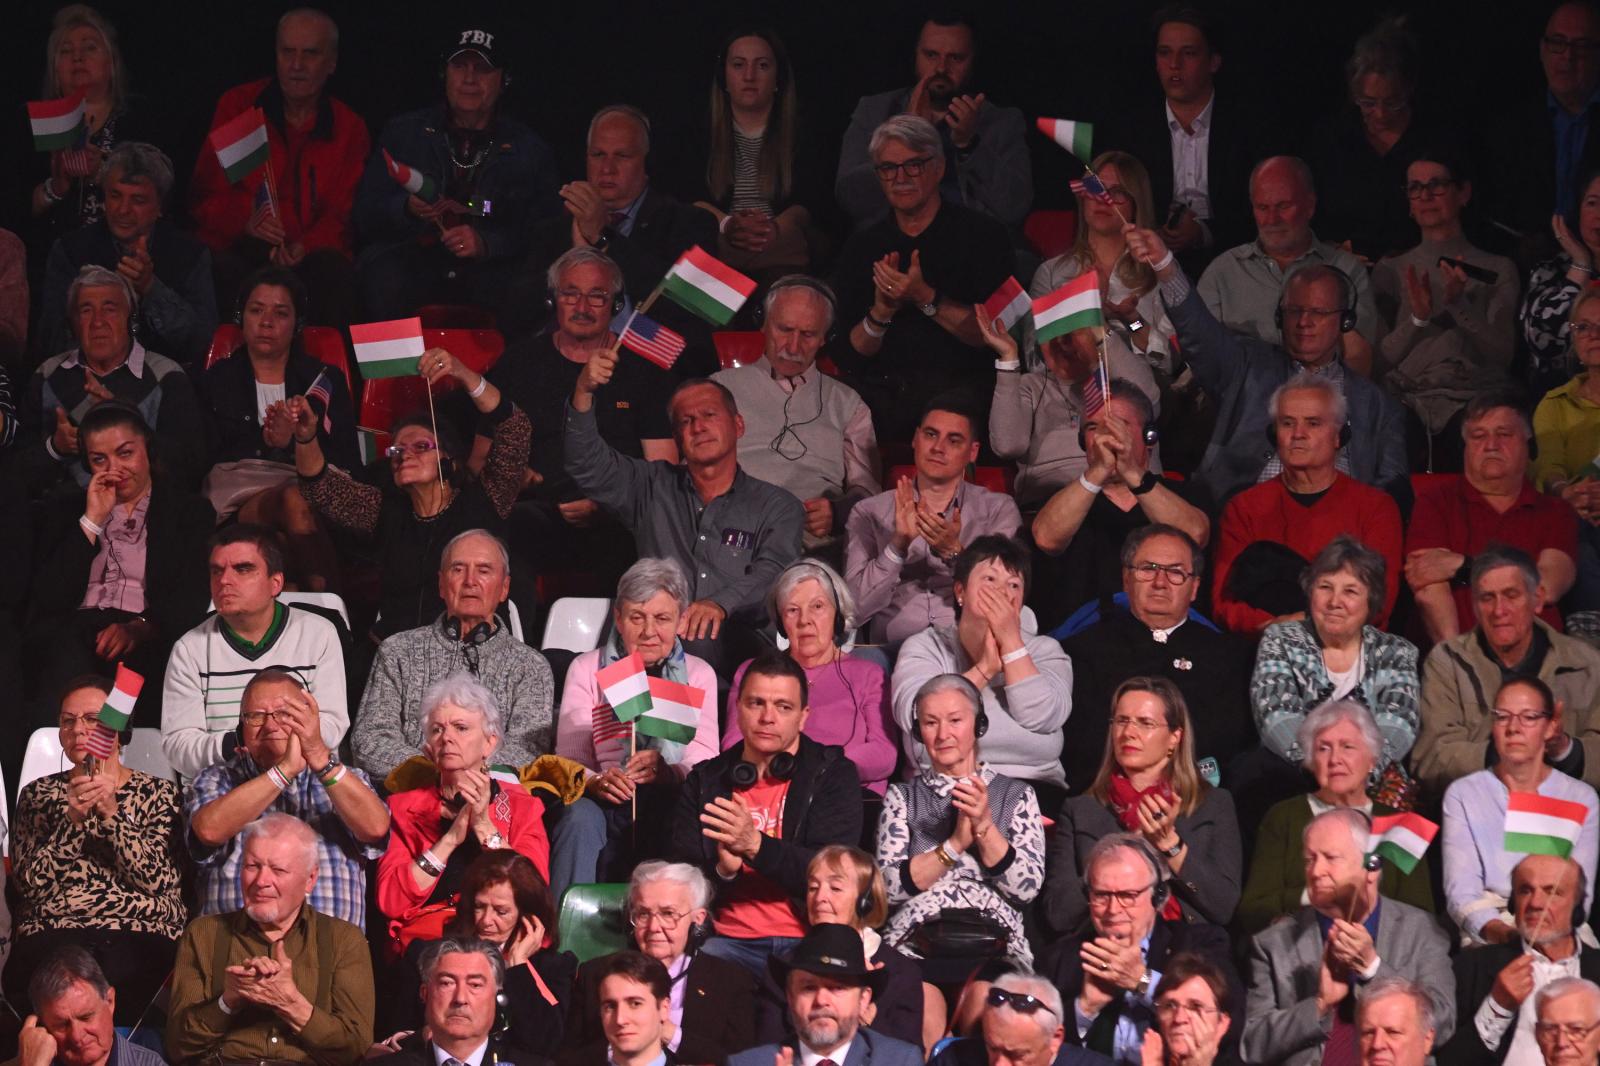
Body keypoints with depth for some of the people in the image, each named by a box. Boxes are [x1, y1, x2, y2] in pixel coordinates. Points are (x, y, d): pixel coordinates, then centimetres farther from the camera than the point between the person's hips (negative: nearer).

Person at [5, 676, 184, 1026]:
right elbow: (29, 883, 3)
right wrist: (72, 818, -10)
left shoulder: (158, 793, 13)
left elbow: (158, 879, -2)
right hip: (52, 935, 1)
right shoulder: (39, 794, 17)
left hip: (139, 935, -1)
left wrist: (111, 813, -12)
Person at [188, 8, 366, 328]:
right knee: (223, 272, -36)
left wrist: (306, 247, -16)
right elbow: (205, 192, 5)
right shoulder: (237, 105, 10)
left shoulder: (349, 129, 12)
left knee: (336, 273, -34)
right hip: (235, 248, -1)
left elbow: (342, 215, 7)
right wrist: (245, 222, -18)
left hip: (309, 255, 1)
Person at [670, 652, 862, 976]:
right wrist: (723, 871, -15)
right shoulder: (704, 782, 16)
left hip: (810, 940, -1)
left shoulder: (833, 775, 8)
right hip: (730, 941, 1)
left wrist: (755, 845, -21)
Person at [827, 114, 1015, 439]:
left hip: (959, 390, -3)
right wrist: (880, 312, -7)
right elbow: (844, 355, 12)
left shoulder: (981, 234, 7)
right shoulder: (861, 247, 17)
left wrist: (926, 300, -12)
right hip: (879, 395, 3)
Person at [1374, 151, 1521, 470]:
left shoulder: (1498, 269, 13)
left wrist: (1458, 303, -14)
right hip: (1407, 403, 0)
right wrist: (1417, 319, -11)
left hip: (1473, 400, 0)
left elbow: (1502, 355, -1)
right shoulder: (1390, 271, 16)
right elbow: (1380, 363, 7)